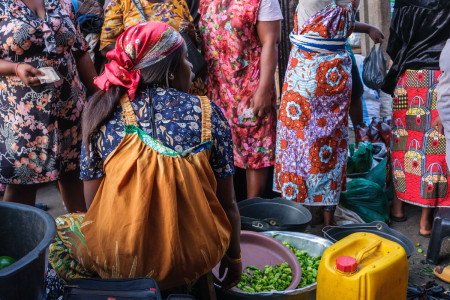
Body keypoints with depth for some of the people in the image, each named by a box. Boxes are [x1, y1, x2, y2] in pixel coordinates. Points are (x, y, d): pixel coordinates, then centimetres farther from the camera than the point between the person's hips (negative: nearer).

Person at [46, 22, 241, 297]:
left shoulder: (103, 112, -5)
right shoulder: (209, 114, -7)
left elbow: (93, 202, 0)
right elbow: (228, 204, -2)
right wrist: (234, 257, 16)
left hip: (121, 263, -1)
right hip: (195, 262, 2)